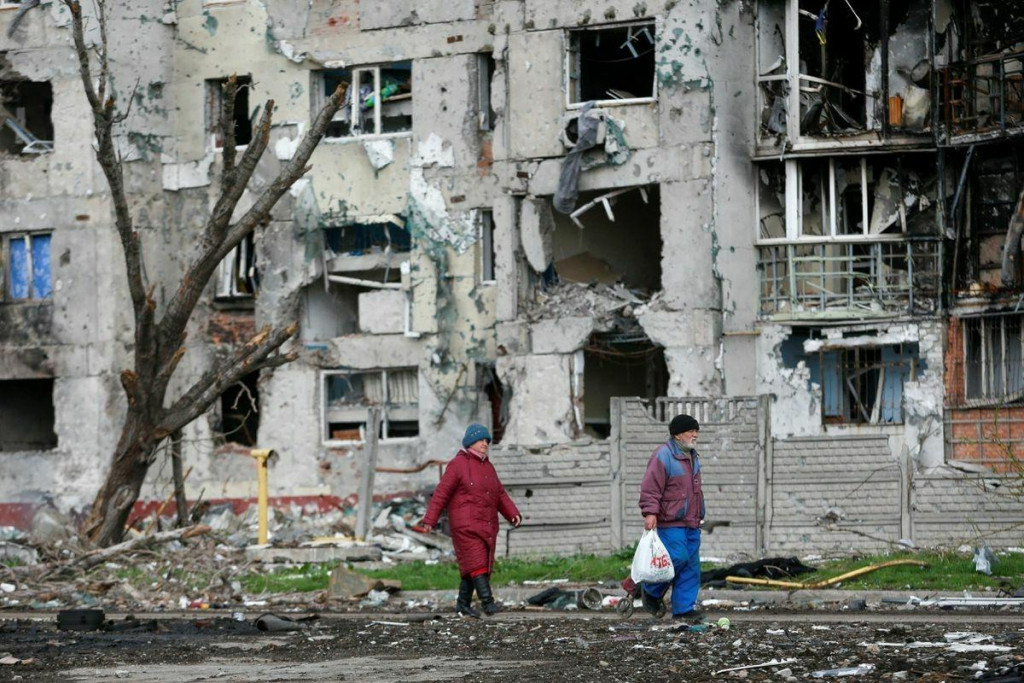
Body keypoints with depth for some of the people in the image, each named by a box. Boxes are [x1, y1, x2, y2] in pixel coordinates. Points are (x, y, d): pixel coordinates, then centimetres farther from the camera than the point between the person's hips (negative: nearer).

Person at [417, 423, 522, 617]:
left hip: (486, 525, 7)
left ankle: (463, 603, 15)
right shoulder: (458, 465, -6)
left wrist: (513, 514, -1)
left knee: (478, 564, 7)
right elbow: (441, 494, -9)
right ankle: (488, 602, -23)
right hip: (466, 524, -7)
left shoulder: (487, 467, 15)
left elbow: (500, 495, 14)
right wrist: (429, 520, -14)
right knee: (476, 561, -15)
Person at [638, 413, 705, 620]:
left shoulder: (693, 457, 17)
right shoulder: (663, 456, -12)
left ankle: (684, 608, 9)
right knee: (677, 558, -16)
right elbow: (651, 487, -17)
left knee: (691, 565, 5)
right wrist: (650, 513, -26)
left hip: (691, 524, 9)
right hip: (670, 523, -9)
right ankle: (652, 593, 6)